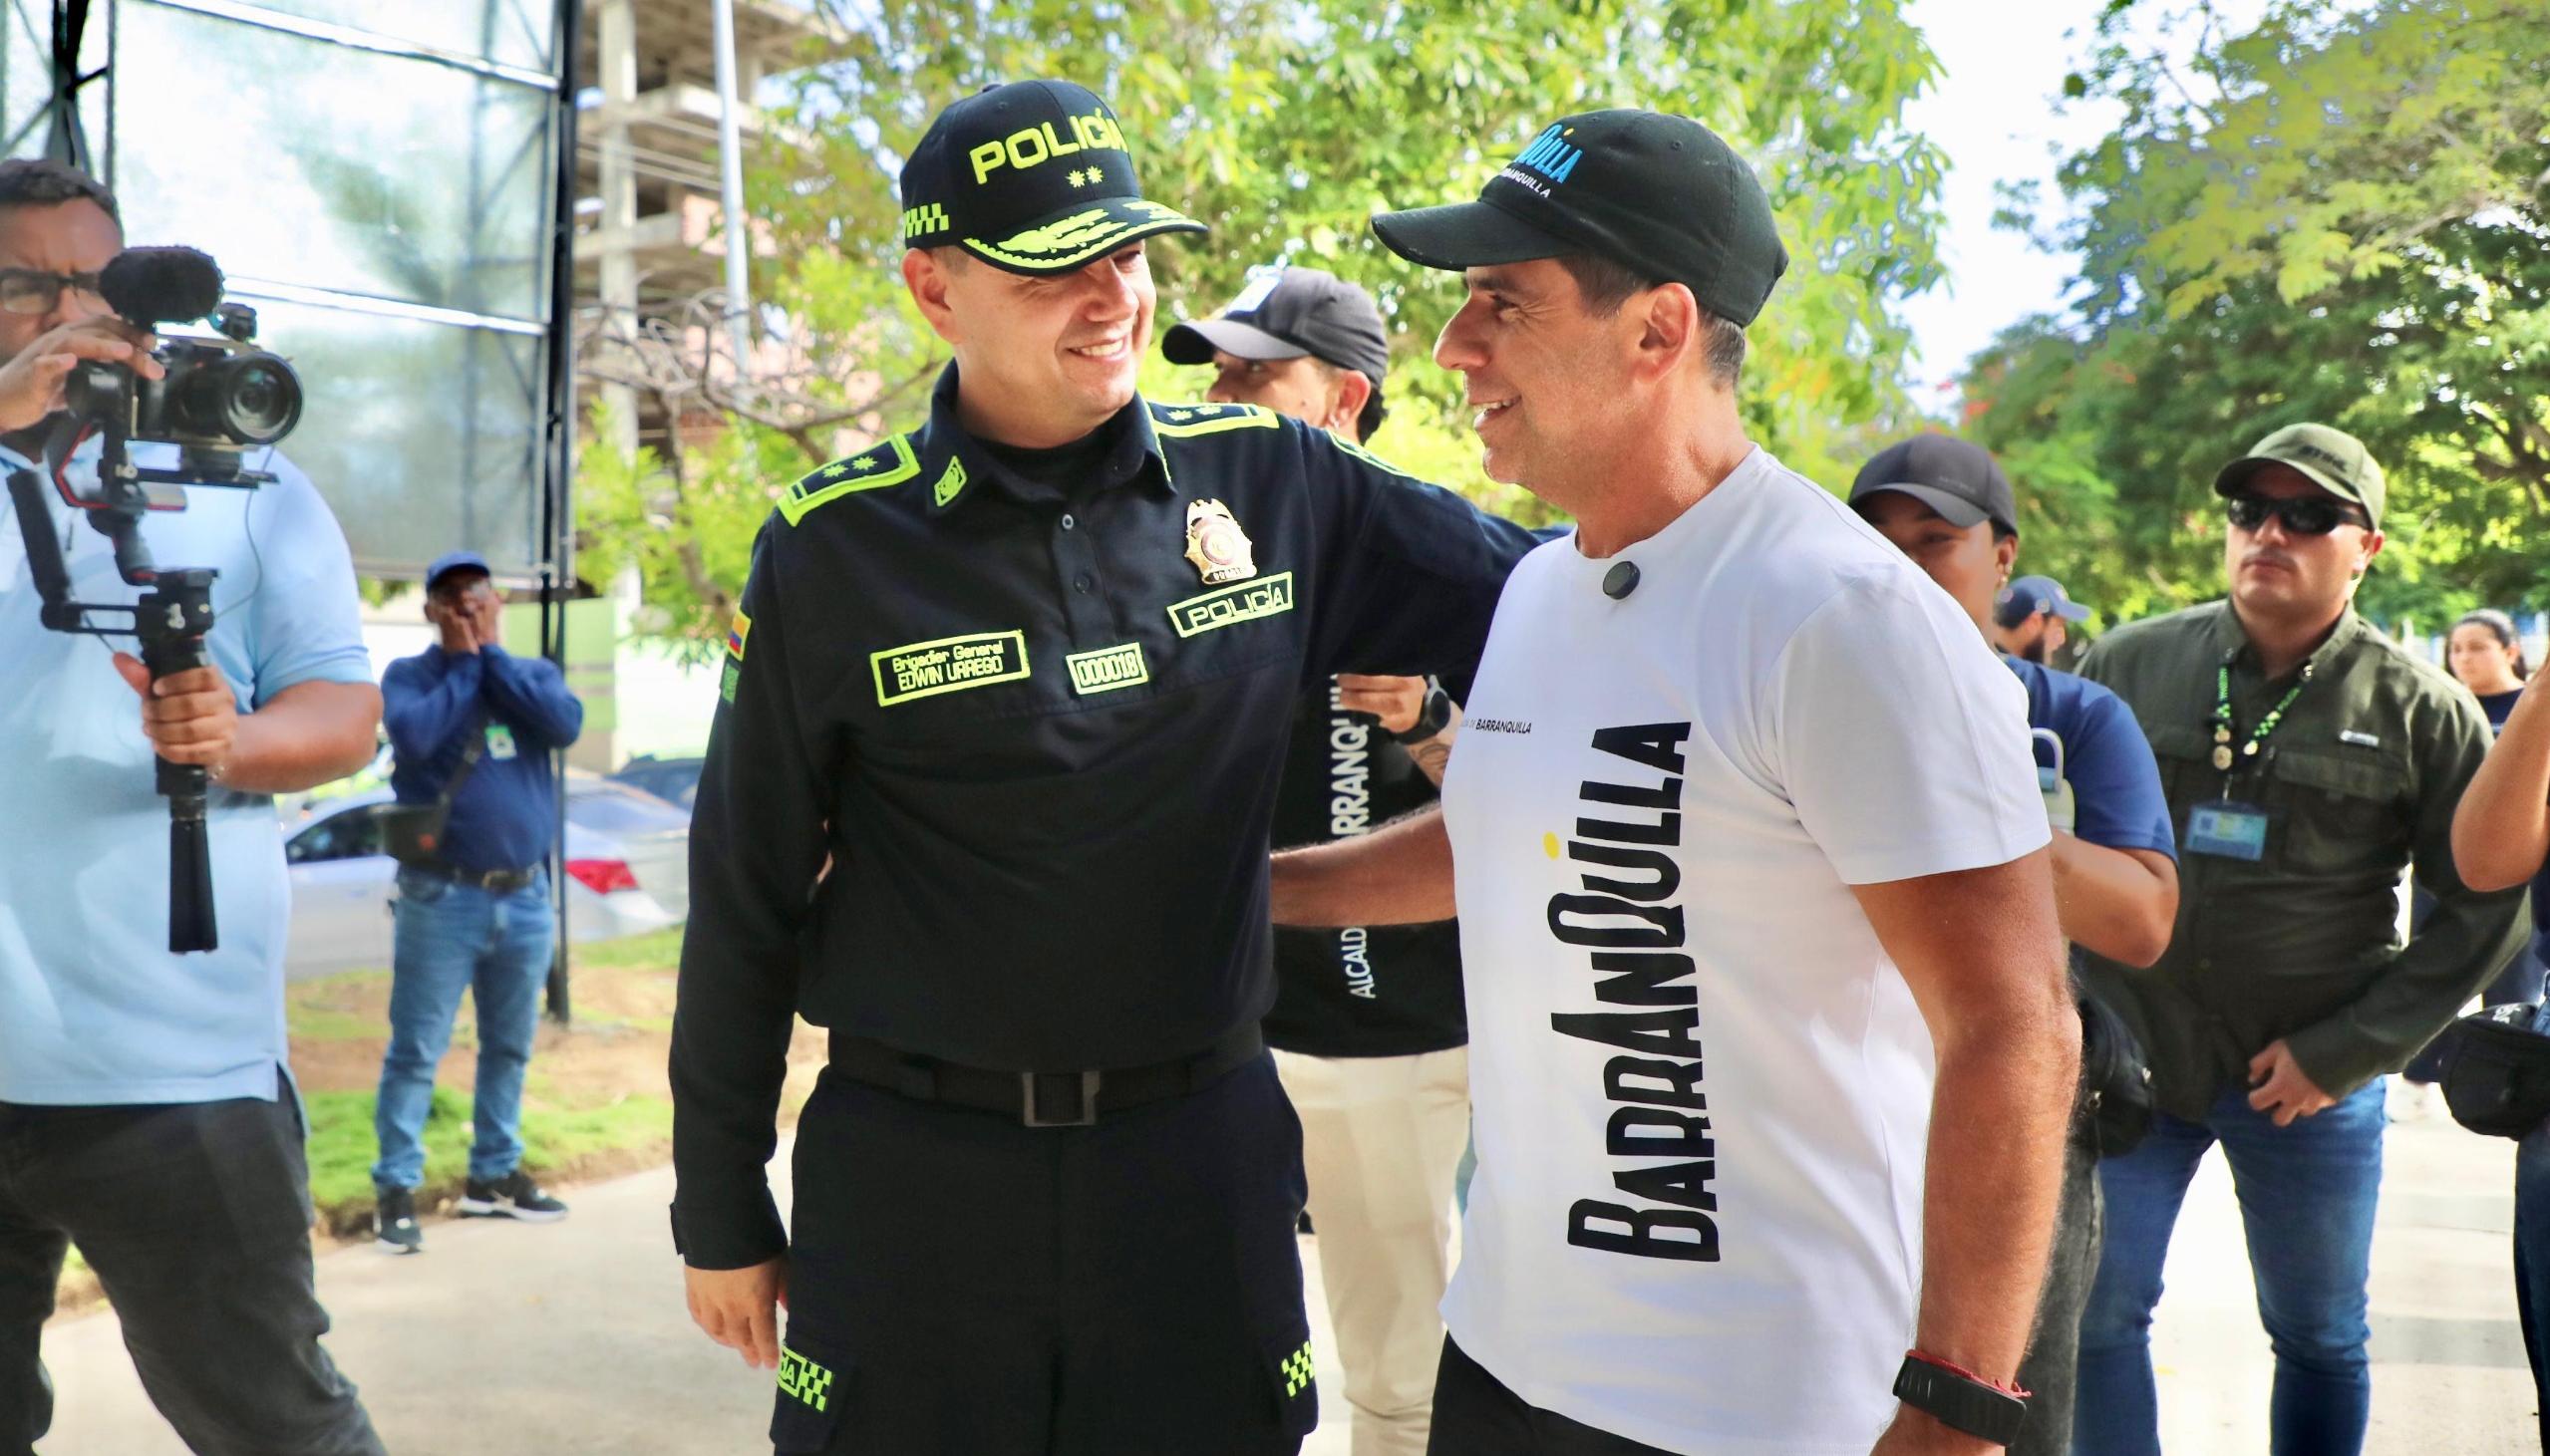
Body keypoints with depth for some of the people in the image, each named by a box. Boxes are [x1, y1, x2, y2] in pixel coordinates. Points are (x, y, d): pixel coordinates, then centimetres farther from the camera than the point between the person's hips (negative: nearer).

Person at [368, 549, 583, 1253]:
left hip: (526, 897, 4)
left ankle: (494, 1174, 23)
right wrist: (463, 662, -7)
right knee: (417, 1051, -3)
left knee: (510, 1048, 12)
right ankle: (396, 1188, 2)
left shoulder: (533, 672, 11)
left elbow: (565, 724, -11)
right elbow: (415, 735, -20)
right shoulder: (408, 676, 2)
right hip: (442, 898, -4)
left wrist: (492, 654, -6)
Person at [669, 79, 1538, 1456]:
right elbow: (745, 901, 1)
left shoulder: (1274, 483, 0)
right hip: (912, 1172, -1)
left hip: (1200, 1152, 2)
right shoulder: (837, 550, -5)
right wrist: (721, 1209, 4)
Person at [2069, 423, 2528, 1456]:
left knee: (2320, 1336, 12)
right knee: (2094, 1312, 2)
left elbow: (2486, 904, -1)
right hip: (2128, 1059, 1)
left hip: (2311, 1079, 0)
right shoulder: (2127, 665, 1)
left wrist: (2344, 1051, -8)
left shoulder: (2420, 711, -2)